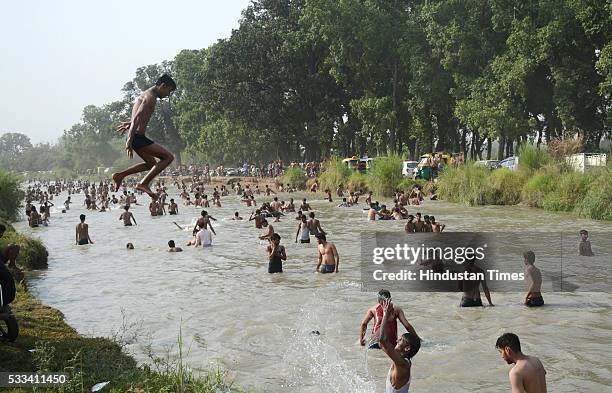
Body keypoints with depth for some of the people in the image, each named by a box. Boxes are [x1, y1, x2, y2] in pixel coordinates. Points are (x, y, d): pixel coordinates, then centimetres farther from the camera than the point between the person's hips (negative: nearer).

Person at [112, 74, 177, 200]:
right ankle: (144, 183, -13)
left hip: (137, 137, 11)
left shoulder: (147, 95, 18)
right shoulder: (150, 97, -14)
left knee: (152, 164, 22)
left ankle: (119, 176, 21)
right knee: (168, 157, -11)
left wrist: (129, 124, 49)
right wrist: (130, 140, -28)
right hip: (137, 137, -10)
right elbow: (137, 118, -23)